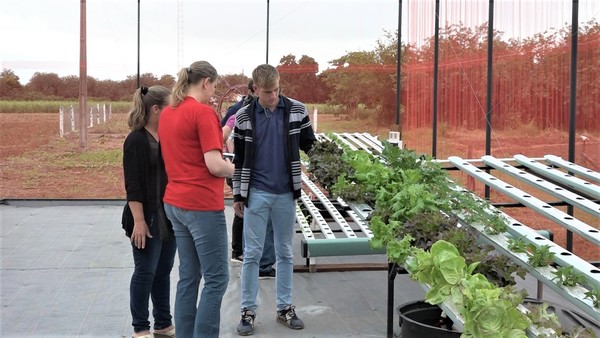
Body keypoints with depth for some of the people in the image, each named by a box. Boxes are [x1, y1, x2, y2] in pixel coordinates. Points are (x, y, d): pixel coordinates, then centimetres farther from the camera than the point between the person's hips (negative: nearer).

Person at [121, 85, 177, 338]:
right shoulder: (137, 140, -12)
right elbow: (133, 185, -16)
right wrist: (139, 221, -20)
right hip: (148, 218, -7)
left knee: (163, 271, 14)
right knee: (145, 272, 2)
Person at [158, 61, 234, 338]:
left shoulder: (167, 113, 11)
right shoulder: (204, 112, -13)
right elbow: (215, 166, -19)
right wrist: (234, 168, 0)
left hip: (175, 203, 9)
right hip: (202, 205, -9)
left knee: (188, 277, 14)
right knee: (216, 278, -1)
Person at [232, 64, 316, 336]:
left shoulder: (297, 110, -2)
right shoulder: (244, 117, -2)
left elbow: (309, 144, 8)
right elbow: (239, 159, 4)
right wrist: (237, 195, 5)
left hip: (286, 193, 1)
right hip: (256, 193, -1)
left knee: (285, 253, 10)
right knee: (252, 254, 2)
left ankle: (285, 308, 20)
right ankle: (248, 311, 12)